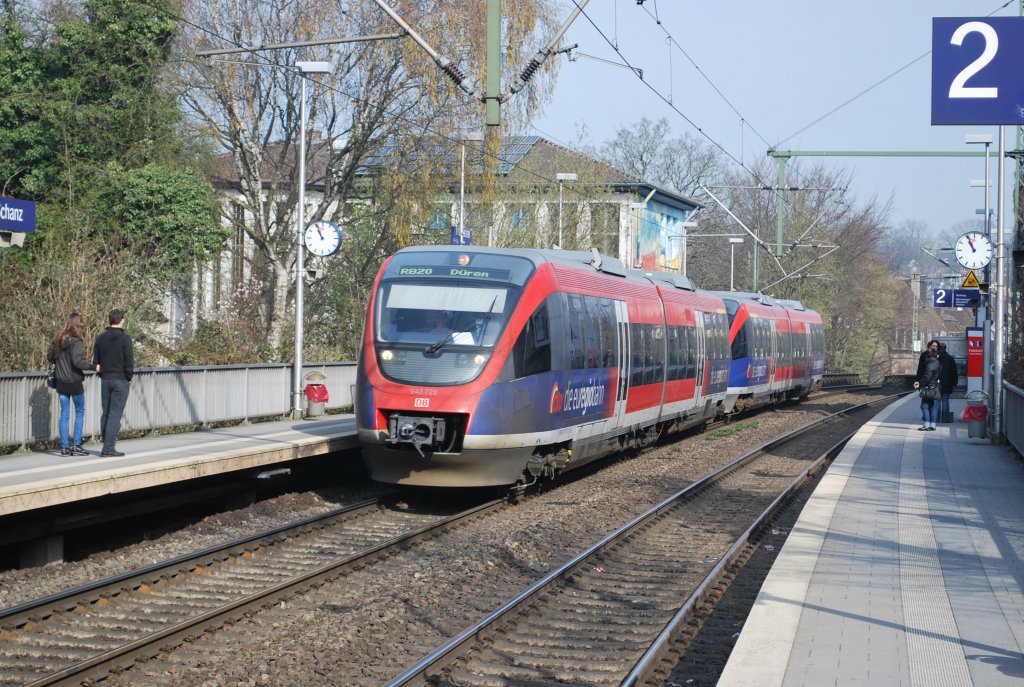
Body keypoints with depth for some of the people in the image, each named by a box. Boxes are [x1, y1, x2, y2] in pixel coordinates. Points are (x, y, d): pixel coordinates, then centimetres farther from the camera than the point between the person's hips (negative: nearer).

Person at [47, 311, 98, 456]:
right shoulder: (76, 341, -16)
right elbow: (78, 361, -24)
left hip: (61, 383, 6)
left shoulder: (58, 340, 4)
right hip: (74, 383, -6)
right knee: (80, 412, 8)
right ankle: (76, 445, 4)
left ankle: (65, 446, 9)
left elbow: (49, 357, 11)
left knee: (64, 413, 10)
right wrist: (93, 367, -18)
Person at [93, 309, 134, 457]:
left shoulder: (100, 338, 7)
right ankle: (108, 447, -10)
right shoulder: (125, 339, -9)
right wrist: (128, 378, 1)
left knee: (105, 414, 11)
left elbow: (96, 360, 9)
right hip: (121, 380, -5)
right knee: (115, 414, -5)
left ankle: (107, 445, 12)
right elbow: (129, 361, -11)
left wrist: (102, 374, 15)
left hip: (105, 380, 5)